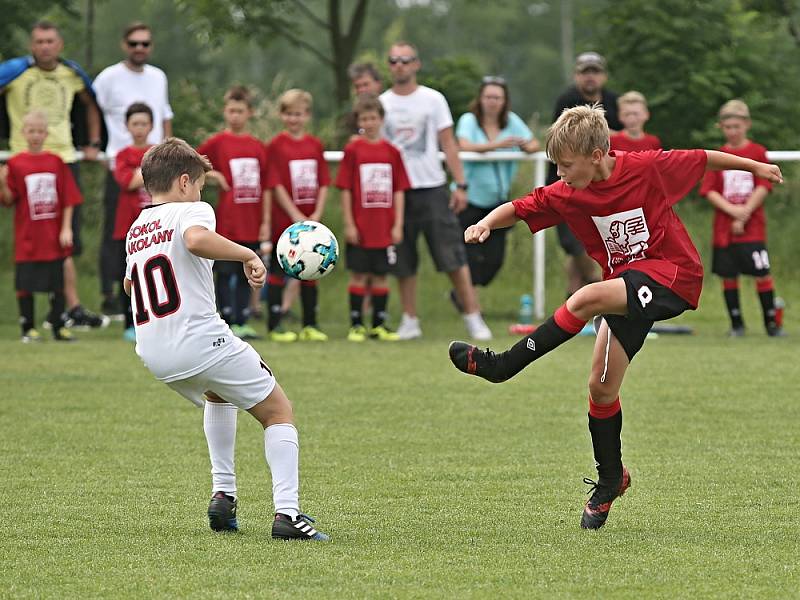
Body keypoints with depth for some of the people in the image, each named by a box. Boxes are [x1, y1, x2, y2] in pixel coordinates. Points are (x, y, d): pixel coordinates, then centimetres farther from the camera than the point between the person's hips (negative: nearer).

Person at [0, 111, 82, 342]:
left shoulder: (56, 162, 2)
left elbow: (68, 199, 3)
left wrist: (66, 228, -3)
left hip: (53, 236, 1)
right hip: (27, 236, -1)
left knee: (57, 283, 6)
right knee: (25, 284, 1)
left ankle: (59, 327, 12)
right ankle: (28, 328, 11)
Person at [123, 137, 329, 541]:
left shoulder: (135, 231, 19)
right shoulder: (191, 211, -2)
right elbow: (196, 239, -28)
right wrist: (247, 254, -18)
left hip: (153, 355, 7)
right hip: (201, 339, -7)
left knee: (217, 396, 38)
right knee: (278, 412, 8)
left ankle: (223, 493, 24)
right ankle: (287, 513, -9)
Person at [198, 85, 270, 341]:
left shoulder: (258, 147, 8)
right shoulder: (217, 143, -2)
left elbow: (265, 187, 9)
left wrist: (266, 222, 5)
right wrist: (213, 175, -12)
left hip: (251, 224, 4)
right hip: (226, 222, -4)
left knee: (246, 274, 8)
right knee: (225, 273, -2)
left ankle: (242, 322, 14)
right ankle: (228, 322, 3)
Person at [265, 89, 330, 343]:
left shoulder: (315, 145, 7)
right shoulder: (277, 145, -5)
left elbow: (323, 182, 7)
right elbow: (275, 184, -10)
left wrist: (317, 214, -6)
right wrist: (296, 215, -15)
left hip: (310, 222, 5)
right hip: (283, 221, -5)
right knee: (278, 271, -1)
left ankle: (310, 325, 15)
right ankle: (274, 325, 3)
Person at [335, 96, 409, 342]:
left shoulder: (392, 152, 4)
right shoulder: (353, 150, -2)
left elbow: (399, 190, 6)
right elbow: (345, 190, -2)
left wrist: (398, 224, 1)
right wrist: (348, 224, -7)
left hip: (385, 228, 2)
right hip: (360, 228, -2)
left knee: (381, 275, 7)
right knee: (359, 274, 1)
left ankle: (379, 325, 13)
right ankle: (356, 324, 7)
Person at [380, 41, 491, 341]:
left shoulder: (433, 100, 4)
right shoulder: (381, 104, 8)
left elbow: (448, 144, 4)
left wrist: (460, 184, -3)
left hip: (432, 187, -2)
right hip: (395, 191, 2)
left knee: (453, 255, -6)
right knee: (403, 262, 4)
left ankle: (473, 317, -3)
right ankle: (410, 321, 13)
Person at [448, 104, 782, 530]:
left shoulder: (647, 168, -15)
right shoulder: (567, 195, -5)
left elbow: (703, 160, -1)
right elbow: (519, 209, -4)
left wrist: (756, 167, 10)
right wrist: (486, 223, -27)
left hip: (672, 275, -6)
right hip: (627, 286, 6)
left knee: (585, 300, -30)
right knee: (601, 386, 1)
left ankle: (502, 366, -22)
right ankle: (610, 481, 19)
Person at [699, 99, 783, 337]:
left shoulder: (757, 152, 1)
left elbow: (763, 187, -5)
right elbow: (710, 192, 1)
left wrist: (743, 215, -11)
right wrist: (732, 210, -14)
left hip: (752, 226, -2)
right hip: (724, 228, 2)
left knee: (762, 273, -8)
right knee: (728, 275, 3)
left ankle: (771, 322, 1)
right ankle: (736, 324, 13)